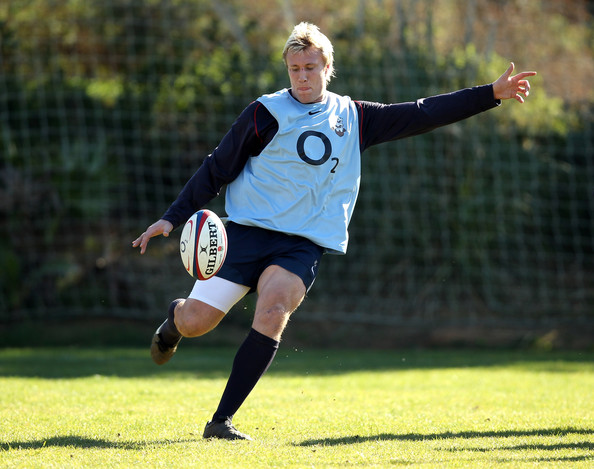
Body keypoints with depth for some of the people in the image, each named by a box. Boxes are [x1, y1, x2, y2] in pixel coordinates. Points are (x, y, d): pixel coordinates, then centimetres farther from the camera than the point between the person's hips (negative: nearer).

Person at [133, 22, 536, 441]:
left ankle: (222, 421, -21)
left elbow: (422, 115, 15)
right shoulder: (267, 114, 1)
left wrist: (492, 94, 11)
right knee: (195, 322, -8)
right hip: (246, 231, -1)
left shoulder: (353, 118, 12)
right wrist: (173, 217, -4)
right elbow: (217, 169, 4)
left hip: (304, 244, 2)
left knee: (272, 315, -26)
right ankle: (175, 316, 33)